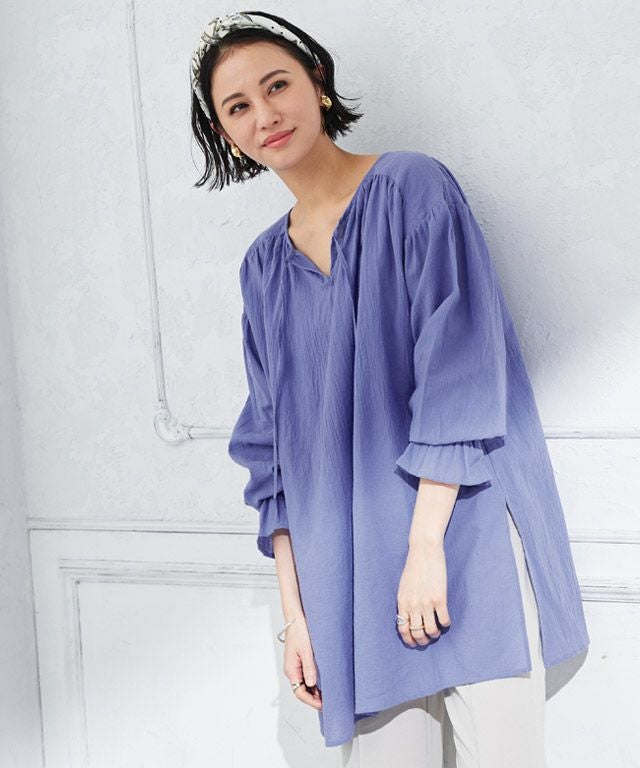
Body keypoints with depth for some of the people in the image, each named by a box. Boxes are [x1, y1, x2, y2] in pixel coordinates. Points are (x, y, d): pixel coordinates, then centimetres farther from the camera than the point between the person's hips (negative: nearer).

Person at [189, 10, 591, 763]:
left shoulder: (412, 187, -2)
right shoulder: (265, 265, 12)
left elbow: (460, 368, -11)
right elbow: (272, 446, 11)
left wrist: (426, 543, -16)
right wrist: (294, 608, 6)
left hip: (463, 538, -4)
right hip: (347, 573, 5)